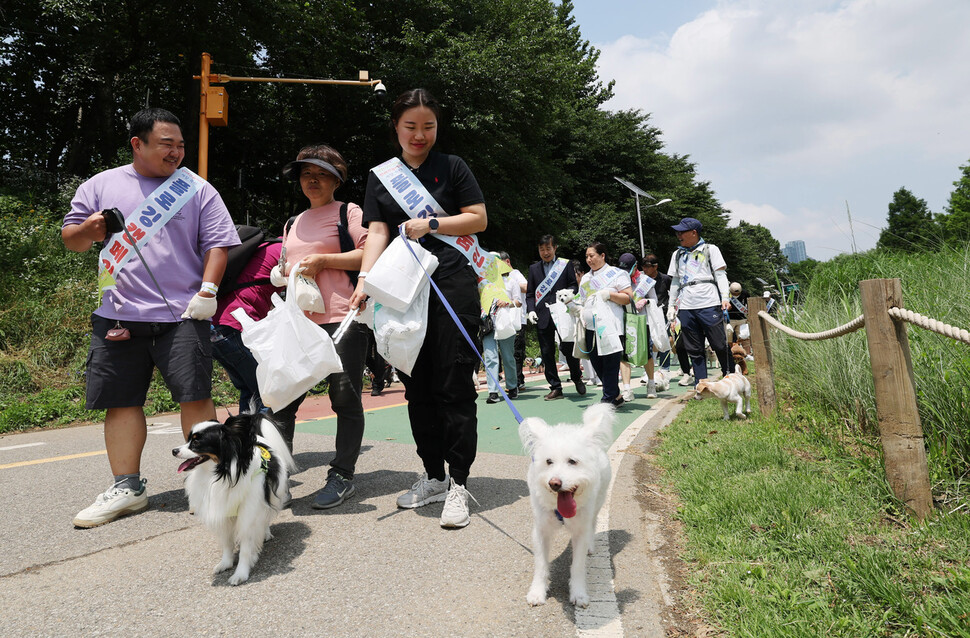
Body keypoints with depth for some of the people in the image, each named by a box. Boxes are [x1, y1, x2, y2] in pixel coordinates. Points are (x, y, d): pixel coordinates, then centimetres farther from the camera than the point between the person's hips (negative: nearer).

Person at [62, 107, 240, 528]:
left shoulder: (196, 189, 8)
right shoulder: (101, 185, 13)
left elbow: (217, 244, 3)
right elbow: (70, 238, 18)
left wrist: (207, 290, -9)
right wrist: (88, 230, -5)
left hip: (182, 315, -2)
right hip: (118, 316, 3)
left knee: (195, 395, -6)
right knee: (121, 401, 6)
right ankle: (127, 488, 19)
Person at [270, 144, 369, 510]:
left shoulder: (348, 212, 6)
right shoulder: (293, 224, 25)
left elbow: (370, 255, -6)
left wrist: (323, 260, -11)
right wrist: (283, 276, 11)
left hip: (342, 318, -6)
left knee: (345, 398, -2)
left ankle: (341, 477, 9)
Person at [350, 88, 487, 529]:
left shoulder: (451, 167, 8)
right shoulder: (381, 175, 15)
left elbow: (479, 218, 4)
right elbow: (377, 233, 5)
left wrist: (431, 225, -9)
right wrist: (364, 281, -10)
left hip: (453, 283, -4)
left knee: (453, 384, -6)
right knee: (417, 385, 8)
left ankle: (458, 484, 2)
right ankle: (433, 477, 21)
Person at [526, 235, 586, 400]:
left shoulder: (566, 265, 9)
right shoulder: (534, 268, 15)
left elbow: (574, 286, 9)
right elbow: (530, 293, 14)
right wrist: (531, 310, -2)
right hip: (542, 317, 3)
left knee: (568, 348, -4)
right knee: (547, 353, 3)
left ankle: (577, 378, 23)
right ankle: (555, 388, 11)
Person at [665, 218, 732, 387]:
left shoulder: (710, 249, 9)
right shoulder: (677, 255, 21)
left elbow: (720, 274, 2)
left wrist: (725, 297, -11)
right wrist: (672, 305, 17)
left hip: (709, 304, -4)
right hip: (685, 307, 4)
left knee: (720, 345, -5)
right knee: (694, 350, 4)